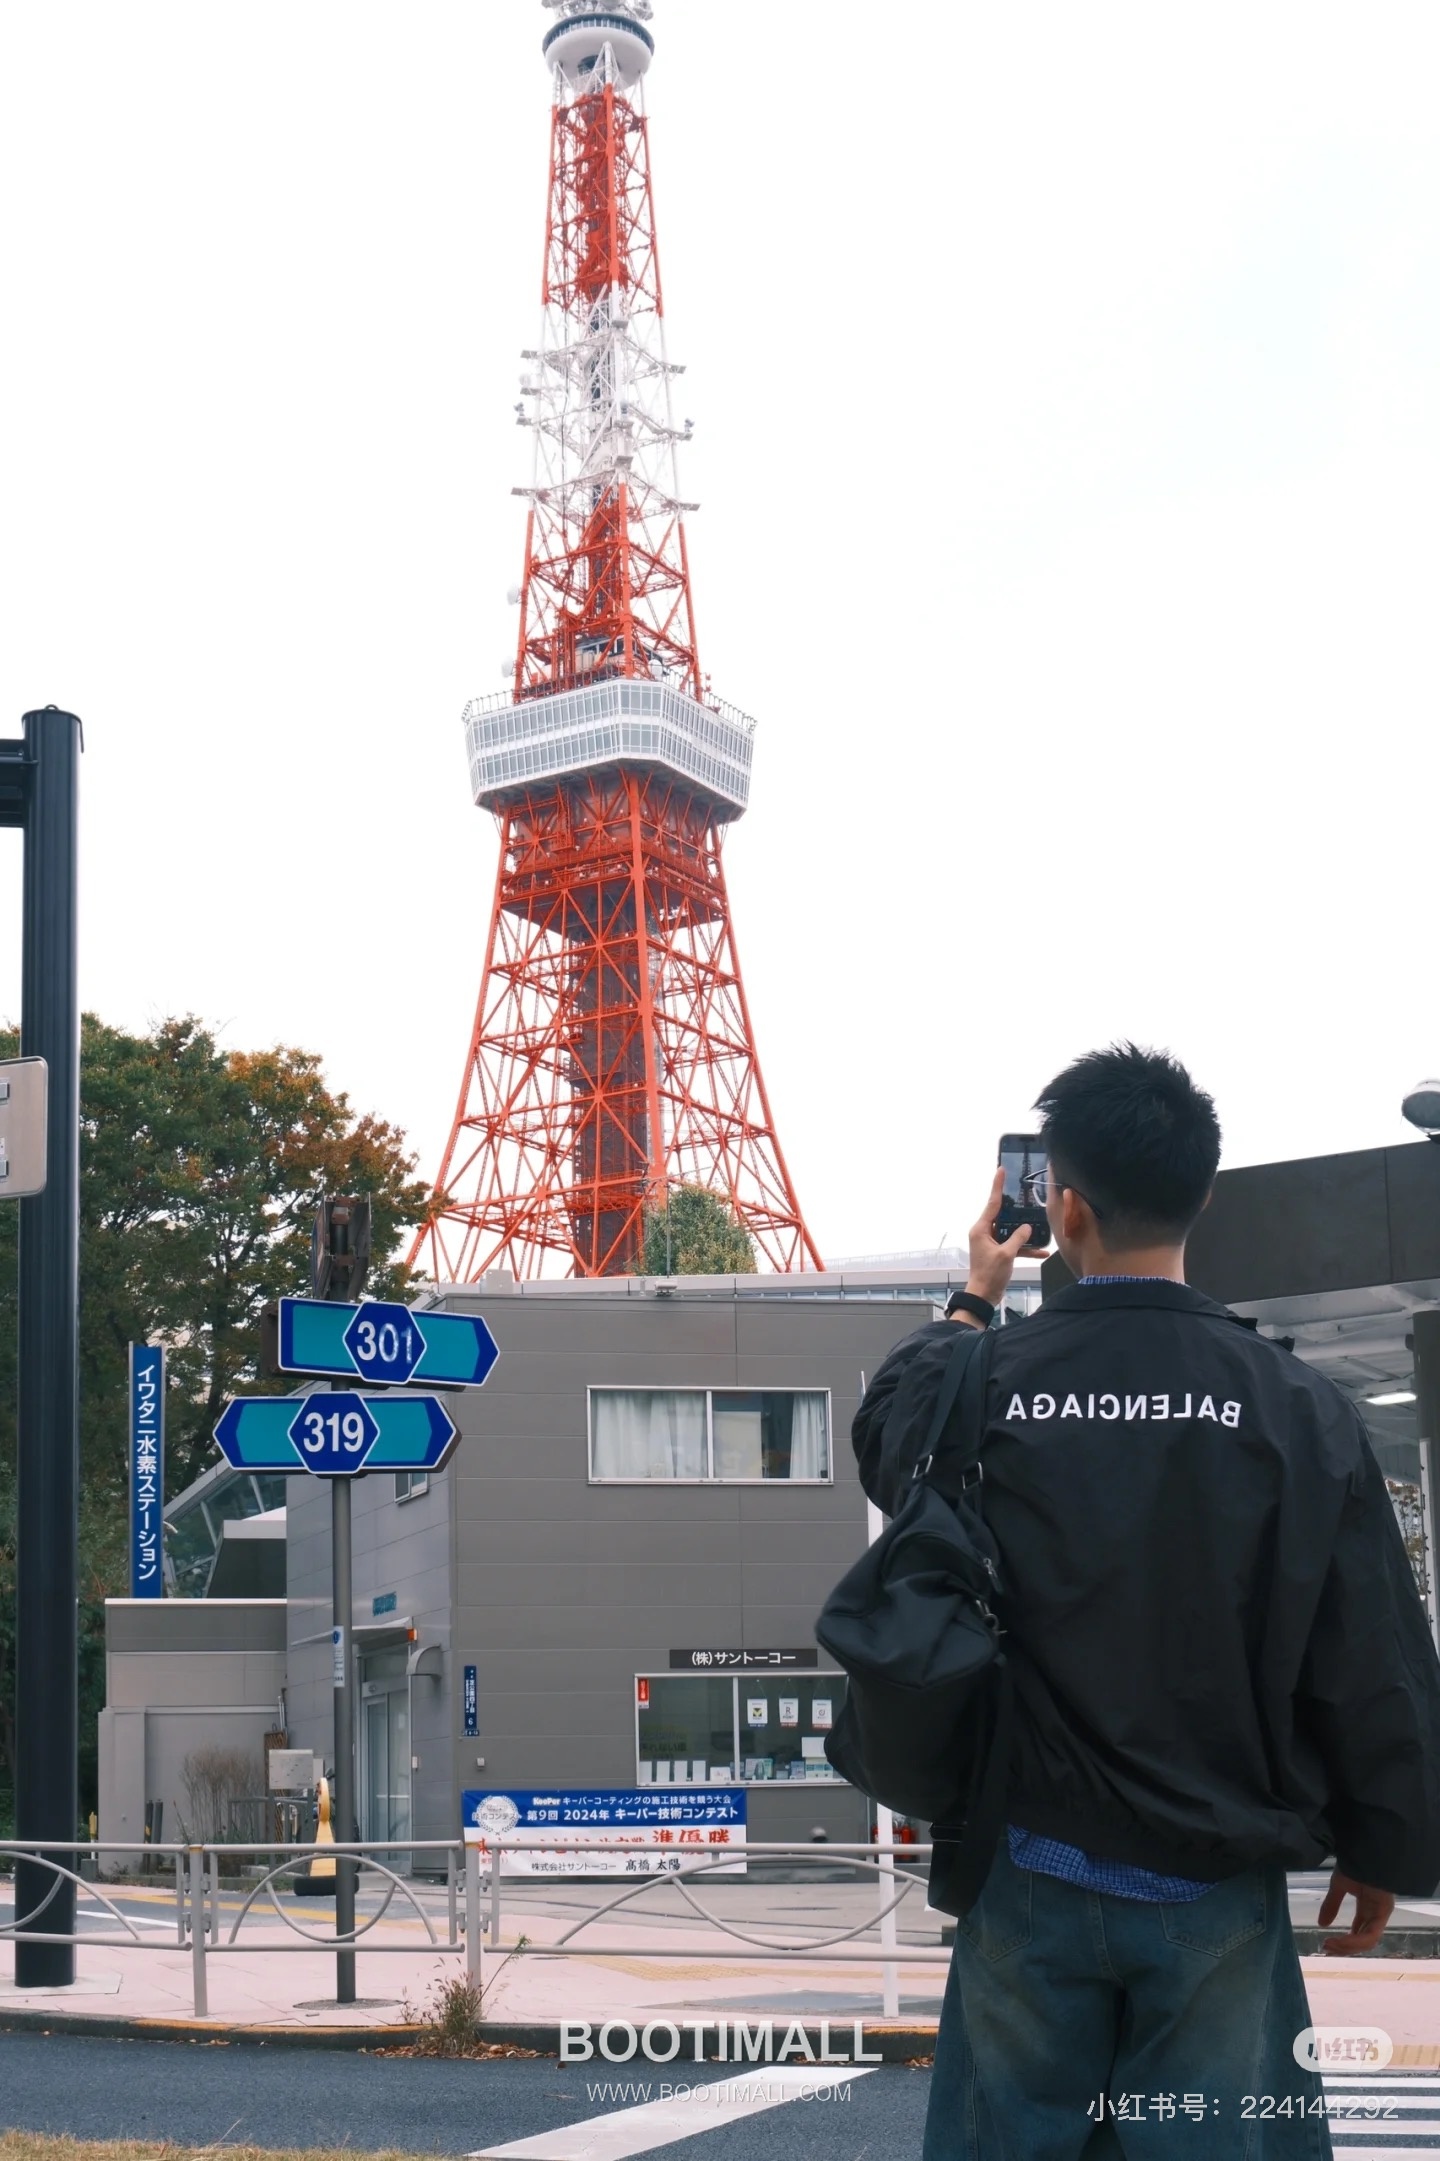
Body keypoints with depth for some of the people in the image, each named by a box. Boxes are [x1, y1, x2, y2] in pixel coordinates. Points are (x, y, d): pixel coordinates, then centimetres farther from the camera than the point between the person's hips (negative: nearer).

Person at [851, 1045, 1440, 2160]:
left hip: (1034, 1874, 1)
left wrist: (973, 1302, 32)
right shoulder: (1300, 1409, -9)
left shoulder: (980, 1389, -8)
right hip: (1218, 1892, 0)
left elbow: (888, 1421, 17)